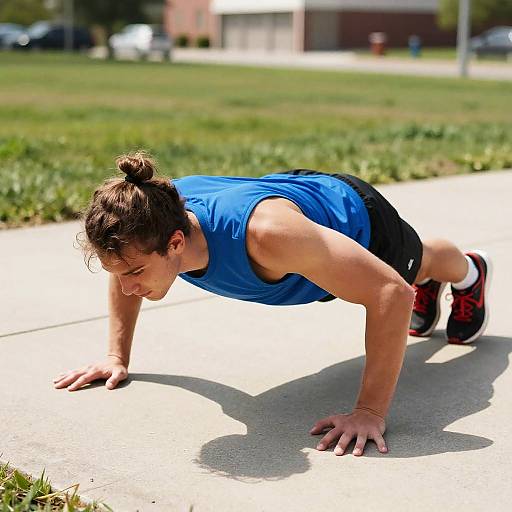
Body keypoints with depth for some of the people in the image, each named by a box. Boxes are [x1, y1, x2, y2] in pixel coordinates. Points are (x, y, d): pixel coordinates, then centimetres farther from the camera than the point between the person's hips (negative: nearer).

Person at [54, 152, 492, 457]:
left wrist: (370, 412, -49)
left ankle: (470, 270, 68)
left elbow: (391, 292, -49)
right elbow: (126, 275, -7)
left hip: (357, 220, -5)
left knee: (417, 260, 33)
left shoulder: (266, 233, -53)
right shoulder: (152, 216, -34)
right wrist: (118, 357, -10)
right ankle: (428, 285, 73)